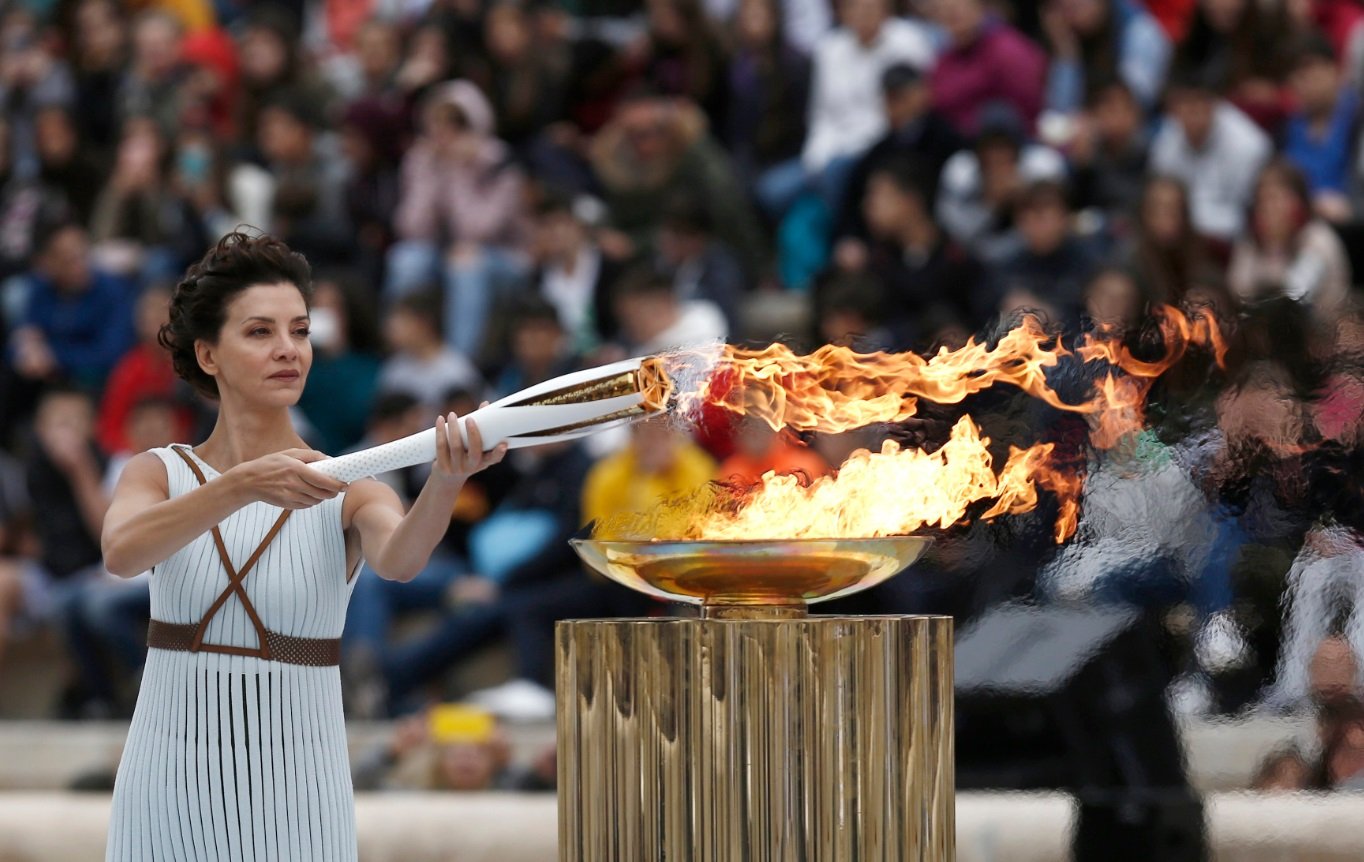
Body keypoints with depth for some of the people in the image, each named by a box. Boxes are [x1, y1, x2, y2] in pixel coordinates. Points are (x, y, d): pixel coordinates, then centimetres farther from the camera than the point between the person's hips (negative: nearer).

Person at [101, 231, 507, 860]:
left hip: (296, 803, -1)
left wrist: (447, 481, -45)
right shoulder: (159, 475, 2)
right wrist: (245, 485, -34)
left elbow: (398, 560, -24)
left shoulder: (350, 495, -1)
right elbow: (122, 552, -20)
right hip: (170, 785, 1)